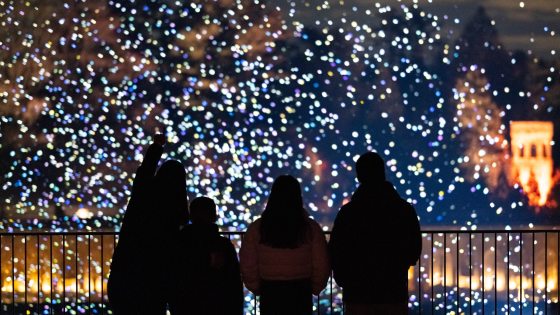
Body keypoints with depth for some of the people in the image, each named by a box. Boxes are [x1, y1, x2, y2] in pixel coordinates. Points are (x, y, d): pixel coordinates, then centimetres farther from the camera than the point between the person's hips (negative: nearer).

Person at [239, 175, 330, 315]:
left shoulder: (256, 229, -6)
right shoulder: (311, 229, -6)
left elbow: (248, 267, -3)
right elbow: (321, 267, -5)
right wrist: (313, 288, 13)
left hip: (270, 293, 0)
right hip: (301, 295, 0)